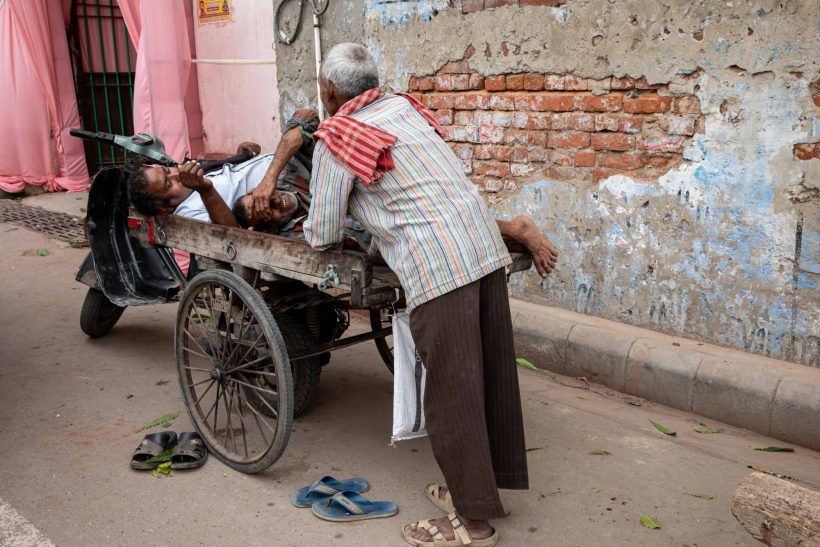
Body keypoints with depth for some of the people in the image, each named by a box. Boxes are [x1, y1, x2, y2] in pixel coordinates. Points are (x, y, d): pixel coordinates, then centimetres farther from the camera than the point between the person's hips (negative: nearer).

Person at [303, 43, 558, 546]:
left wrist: (313, 227, 26)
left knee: (451, 393, 2)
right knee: (493, 374, 15)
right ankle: (489, 481, 33)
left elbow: (323, 236, 5)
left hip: (437, 267, -8)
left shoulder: (336, 138, -1)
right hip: (486, 247, 8)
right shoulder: (402, 105, 18)